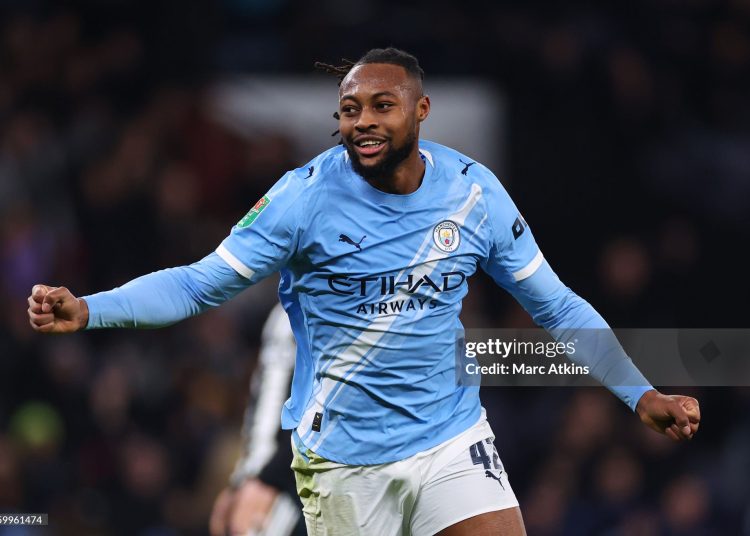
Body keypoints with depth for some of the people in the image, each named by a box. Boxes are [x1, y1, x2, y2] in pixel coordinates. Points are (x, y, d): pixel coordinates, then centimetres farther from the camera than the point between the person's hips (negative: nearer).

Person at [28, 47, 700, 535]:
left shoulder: (474, 192, -4)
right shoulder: (306, 195, -12)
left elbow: (555, 305, 6)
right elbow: (200, 283, -8)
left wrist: (640, 393, 0)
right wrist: (87, 310, -22)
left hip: (453, 441, 2)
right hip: (341, 457, -2)